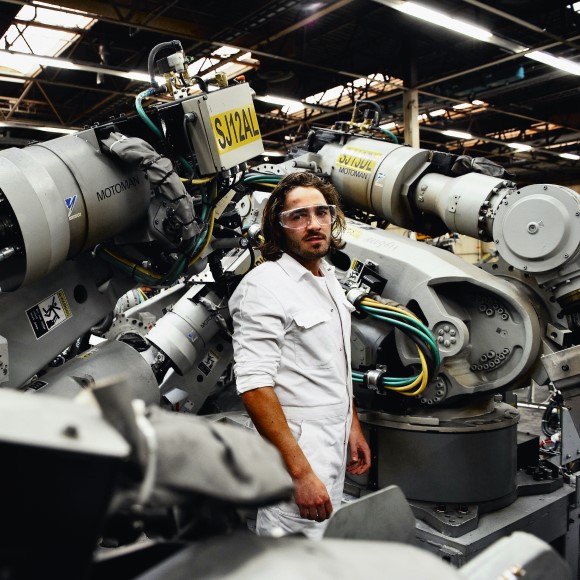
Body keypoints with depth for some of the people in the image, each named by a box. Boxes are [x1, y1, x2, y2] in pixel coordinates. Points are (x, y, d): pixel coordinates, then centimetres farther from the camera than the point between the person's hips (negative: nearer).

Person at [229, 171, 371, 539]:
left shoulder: (329, 278, 11)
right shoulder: (265, 285, -18)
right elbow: (254, 386, -25)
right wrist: (302, 473, -26)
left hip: (334, 449, 9)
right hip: (295, 450, -9)